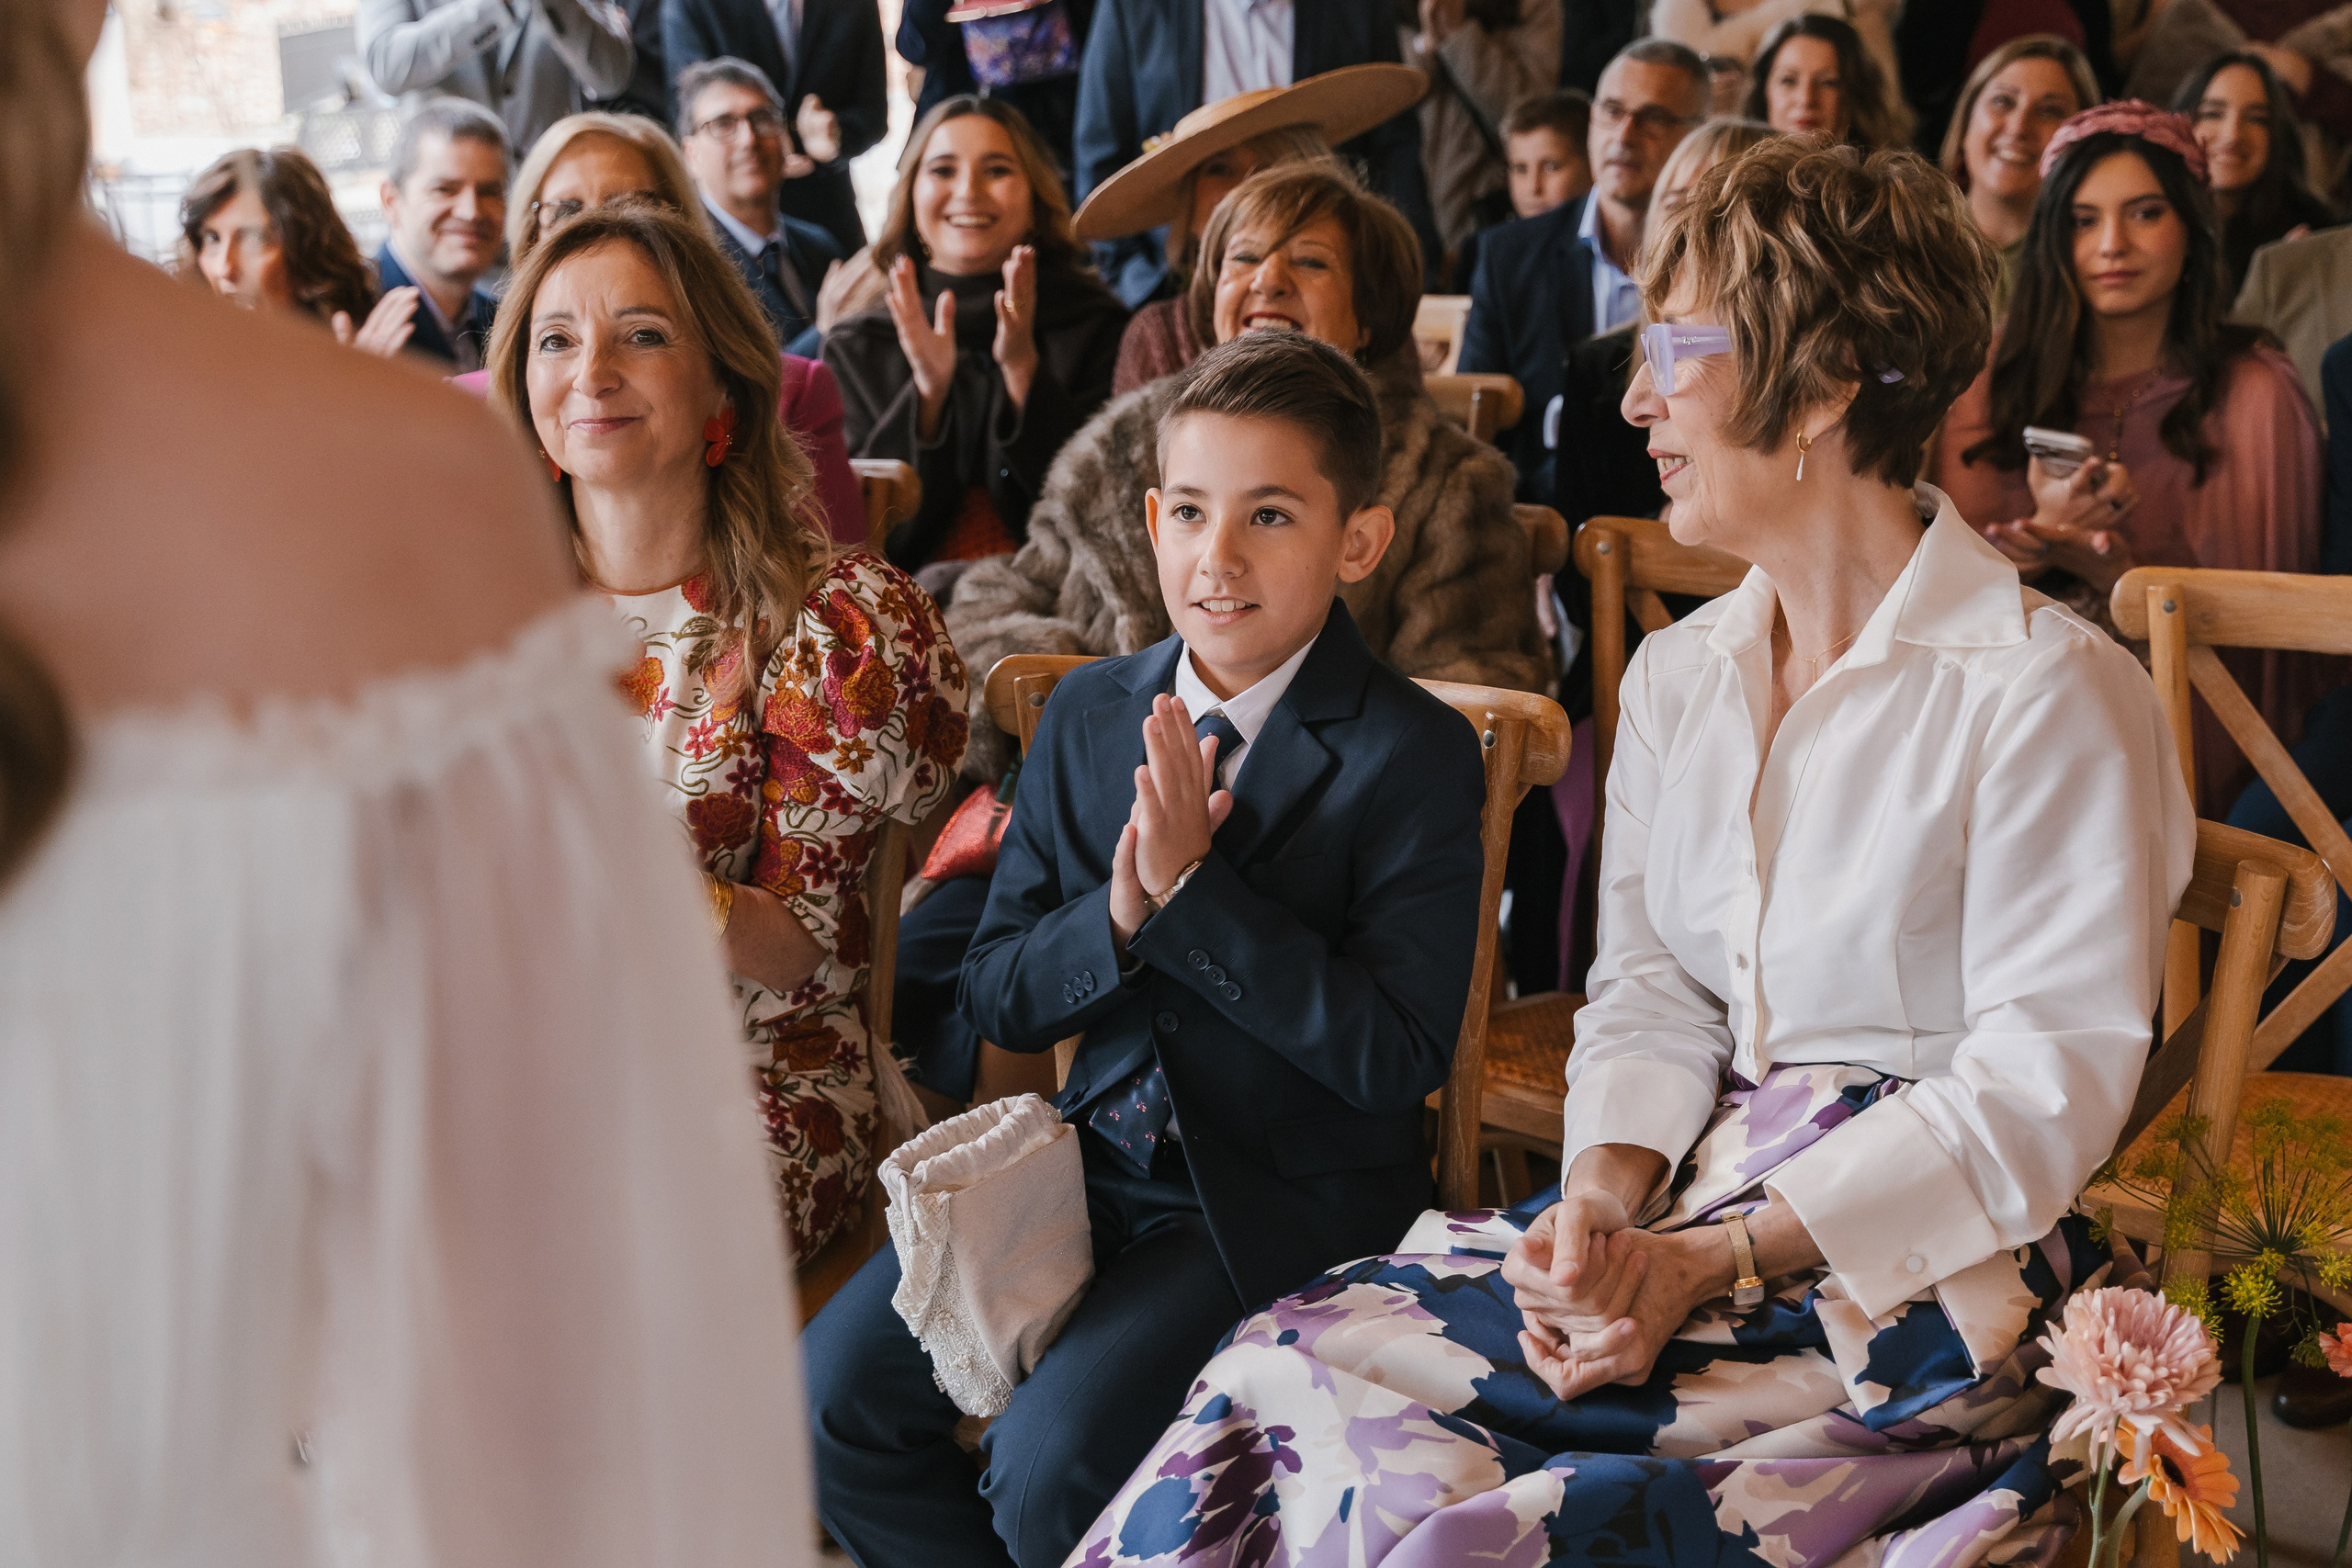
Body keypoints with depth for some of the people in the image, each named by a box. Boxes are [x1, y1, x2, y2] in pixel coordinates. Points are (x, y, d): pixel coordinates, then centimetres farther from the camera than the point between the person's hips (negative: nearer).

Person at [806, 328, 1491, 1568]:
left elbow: (1395, 1060, -18)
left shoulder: (1413, 756, -12)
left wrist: (1195, 889, -23)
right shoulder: (1087, 715, 5)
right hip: (1094, 1158, 6)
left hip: (1285, 1197, -5)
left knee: (1049, 1467, -22)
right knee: (832, 1397, -8)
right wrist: (1118, 919, -16)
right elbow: (994, 999, 6)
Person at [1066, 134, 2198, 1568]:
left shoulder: (2049, 692, -10)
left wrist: (1709, 1262, -20)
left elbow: (2044, 1086, -14)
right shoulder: (1678, 673, 14)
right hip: (1691, 1187, 7)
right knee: (1294, 1366, -17)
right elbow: (1649, 997, 10)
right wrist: (1602, 1204, -12)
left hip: (1934, 1253, -6)